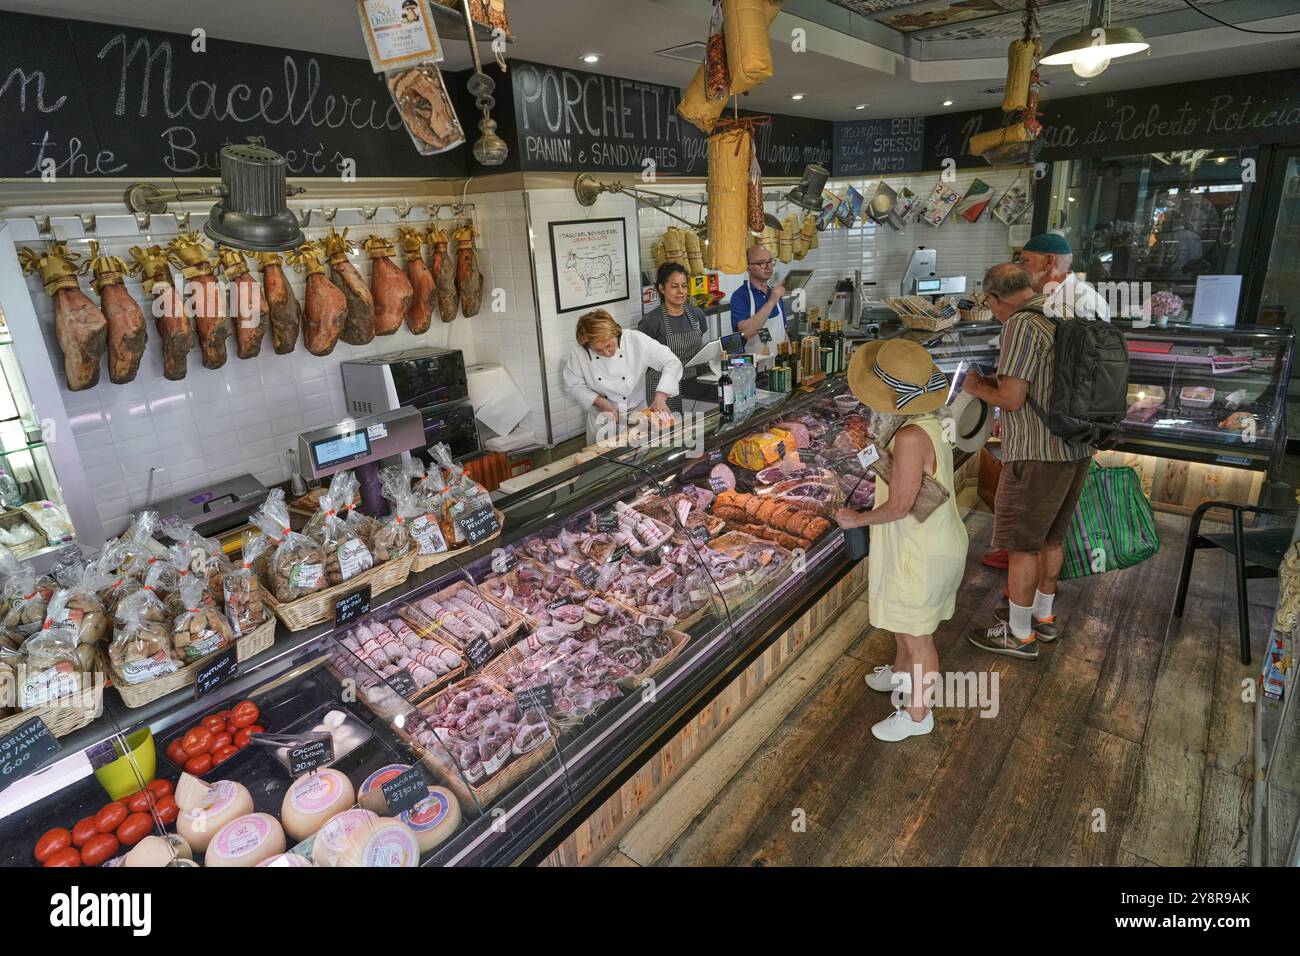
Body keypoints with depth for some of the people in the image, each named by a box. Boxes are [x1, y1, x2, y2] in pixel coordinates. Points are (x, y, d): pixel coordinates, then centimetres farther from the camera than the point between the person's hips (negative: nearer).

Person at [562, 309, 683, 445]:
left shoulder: (636, 340, -19)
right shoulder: (578, 353, -16)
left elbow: (672, 363, -17)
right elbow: (573, 385, -4)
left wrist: (660, 396, -29)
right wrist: (601, 402, -18)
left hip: (636, 416, 0)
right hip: (601, 422, 0)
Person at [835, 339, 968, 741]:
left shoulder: (912, 437, -32)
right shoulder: (928, 423, -2)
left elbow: (899, 505, -25)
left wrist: (857, 519, -9)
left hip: (922, 554, -10)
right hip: (912, 545, 10)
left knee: (916, 635, 10)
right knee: (899, 618, 29)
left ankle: (918, 714, 30)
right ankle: (900, 673, 54)